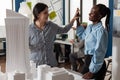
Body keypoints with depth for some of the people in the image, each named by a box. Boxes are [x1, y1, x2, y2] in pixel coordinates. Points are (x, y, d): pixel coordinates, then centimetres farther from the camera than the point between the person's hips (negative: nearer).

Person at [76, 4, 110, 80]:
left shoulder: (101, 31, -21)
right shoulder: (90, 27, 4)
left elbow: (99, 53, -21)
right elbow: (82, 36, 27)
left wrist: (92, 71, -19)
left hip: (97, 64, -8)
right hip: (88, 60, 8)